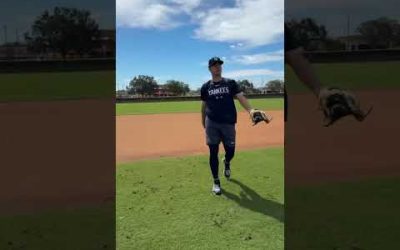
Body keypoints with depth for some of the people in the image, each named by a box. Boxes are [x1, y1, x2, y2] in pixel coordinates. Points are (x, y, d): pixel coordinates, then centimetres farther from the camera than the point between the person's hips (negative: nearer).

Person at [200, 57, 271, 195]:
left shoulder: (231, 83, 3)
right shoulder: (206, 87, 6)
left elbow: (241, 97, -9)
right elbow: (204, 105, 12)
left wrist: (250, 110, -26)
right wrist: (203, 122, 9)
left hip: (228, 123, 0)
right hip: (211, 123, 0)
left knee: (230, 151, 6)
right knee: (213, 152, 1)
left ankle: (226, 163, 45)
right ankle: (216, 181, 15)